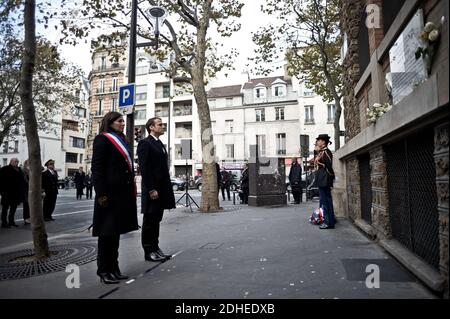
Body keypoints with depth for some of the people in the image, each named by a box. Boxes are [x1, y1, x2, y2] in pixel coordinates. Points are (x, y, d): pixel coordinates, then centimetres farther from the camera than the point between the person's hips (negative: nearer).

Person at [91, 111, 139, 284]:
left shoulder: (122, 141, 20)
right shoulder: (102, 139, -4)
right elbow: (96, 168, -12)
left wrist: (131, 190, 14)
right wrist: (101, 194, -19)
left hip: (123, 192, 8)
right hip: (110, 193, -8)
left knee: (116, 231, 13)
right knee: (107, 232, 1)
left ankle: (113, 268, 22)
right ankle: (104, 271, 12)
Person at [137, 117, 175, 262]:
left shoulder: (160, 144, 18)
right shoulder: (145, 143, -9)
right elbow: (144, 168, -16)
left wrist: (166, 189, 12)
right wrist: (151, 189, -20)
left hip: (162, 188, 8)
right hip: (151, 189, -8)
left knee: (156, 220, 14)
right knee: (149, 221, 2)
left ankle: (155, 248, 22)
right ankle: (149, 252, 11)